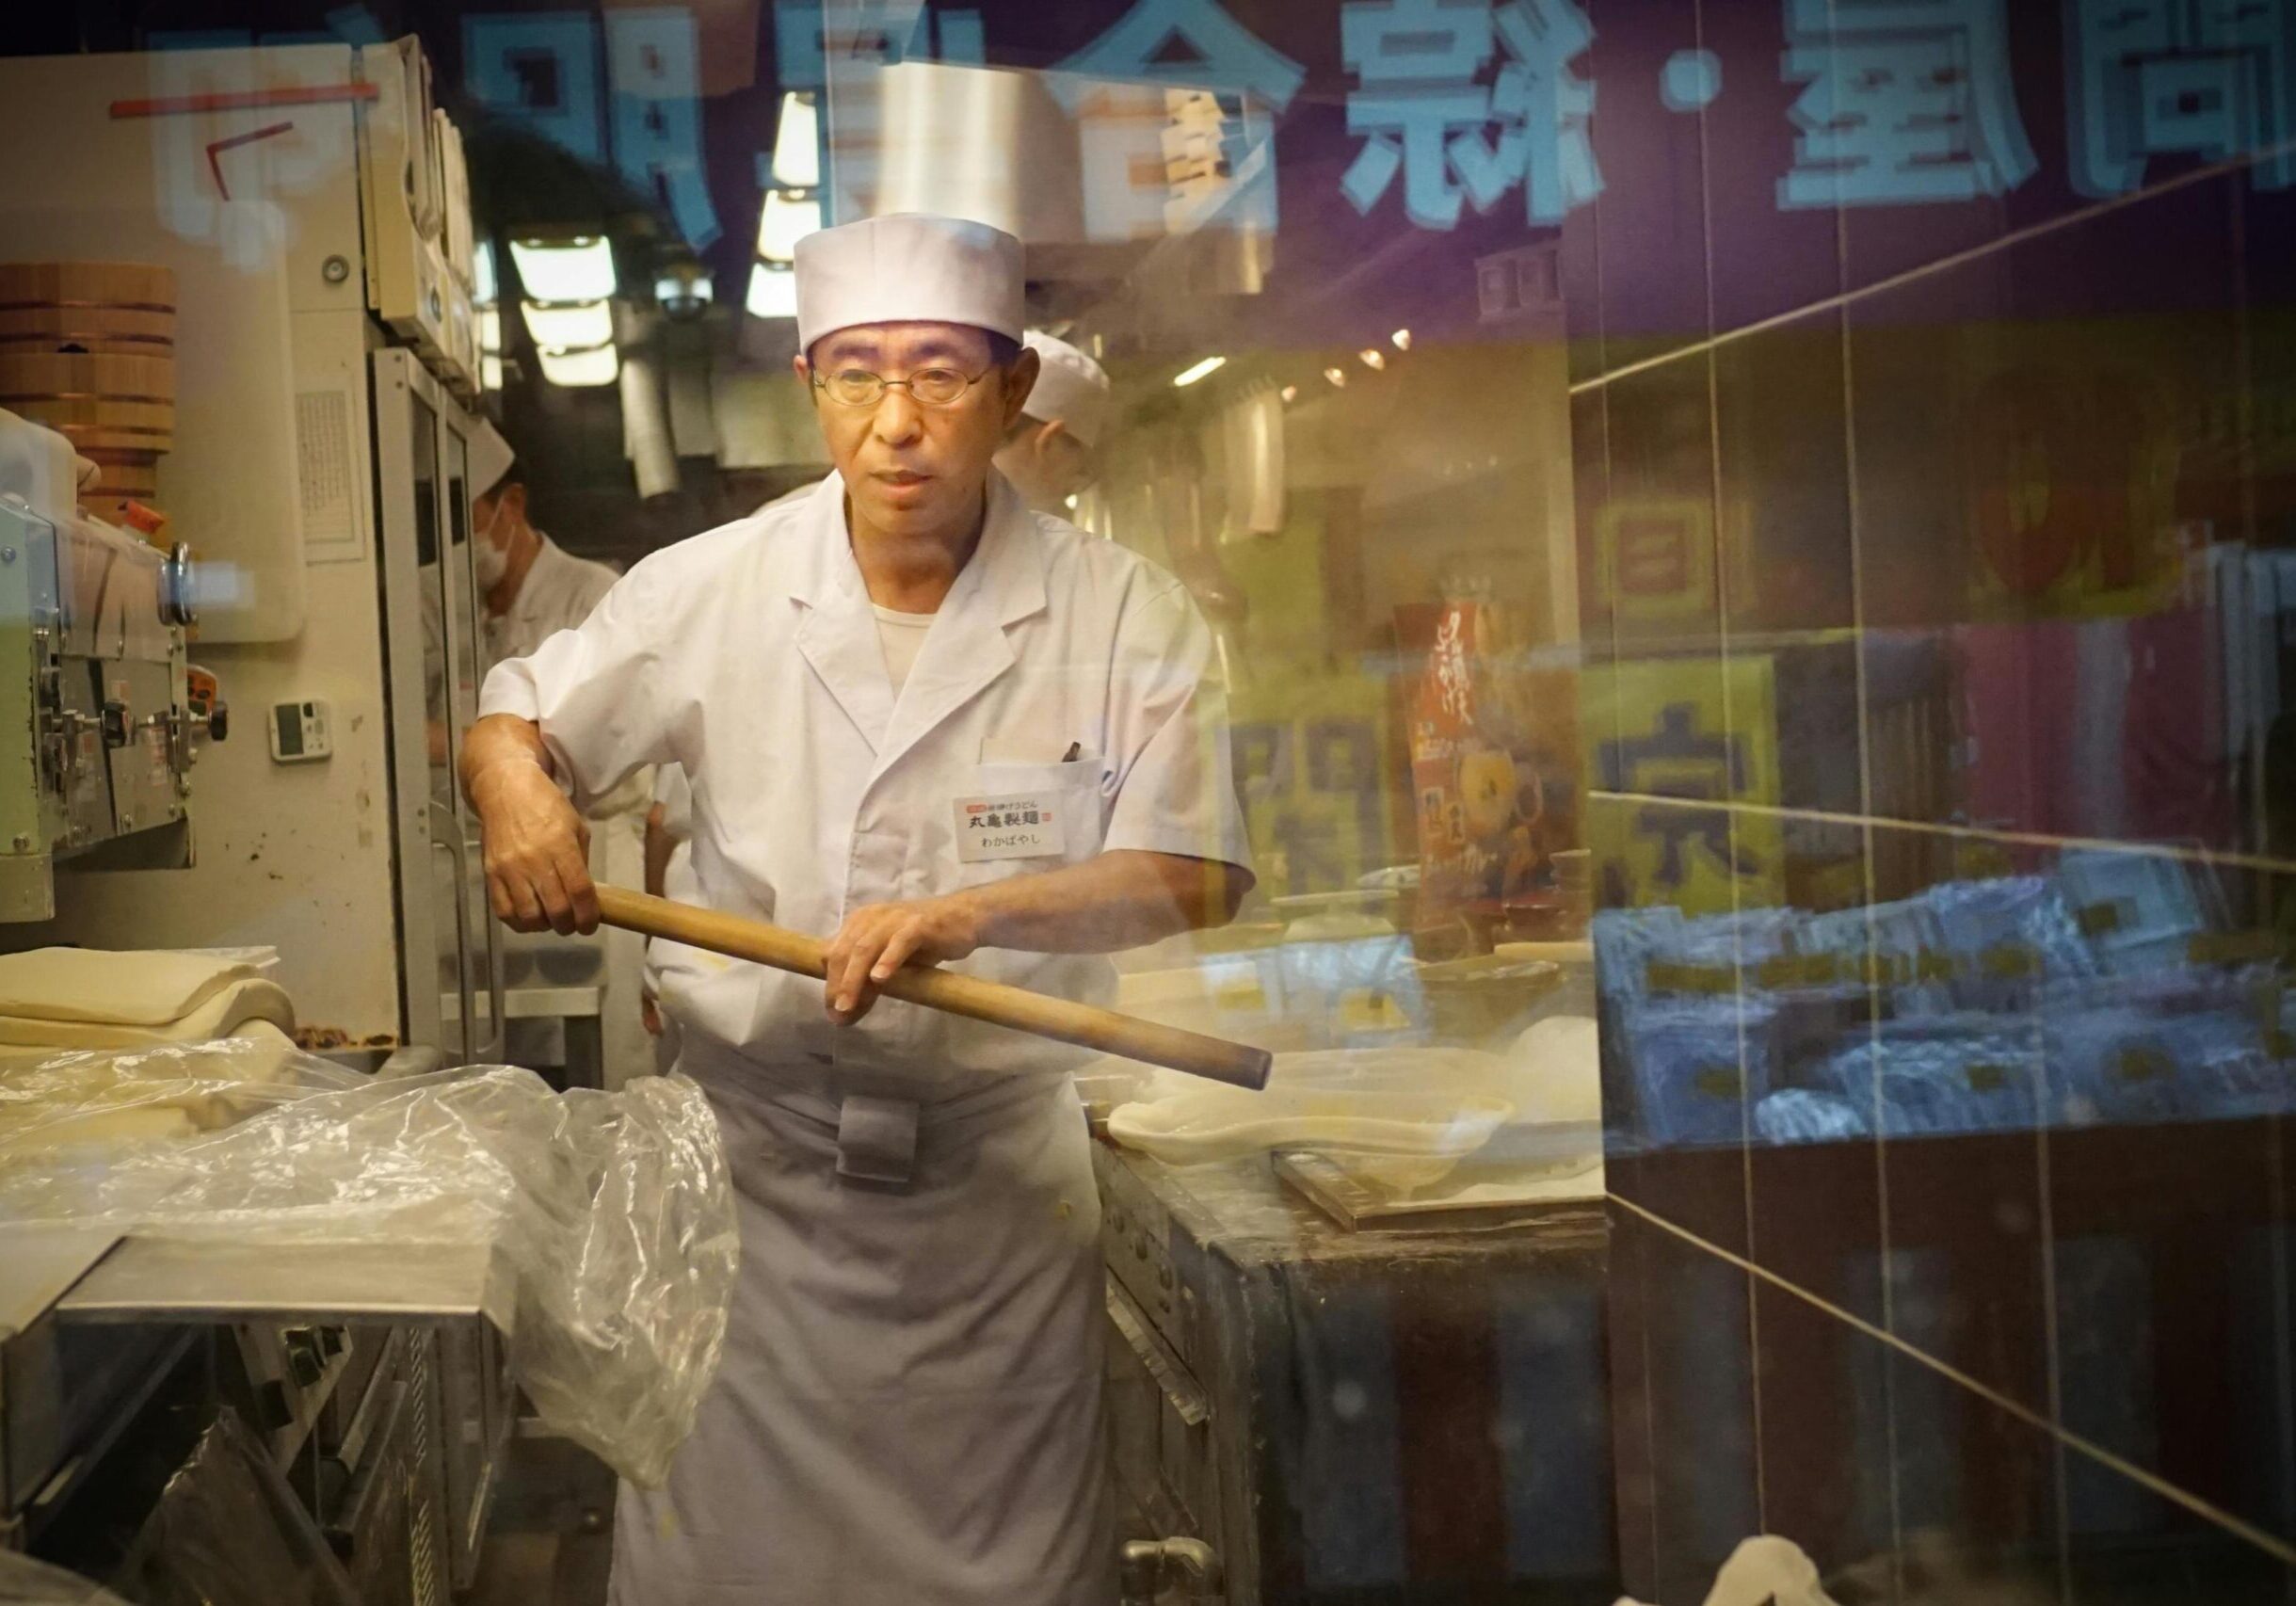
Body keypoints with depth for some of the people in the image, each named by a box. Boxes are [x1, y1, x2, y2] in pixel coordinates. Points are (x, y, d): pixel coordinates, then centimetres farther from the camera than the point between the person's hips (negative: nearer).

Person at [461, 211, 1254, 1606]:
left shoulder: (1126, 615, -7)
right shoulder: (711, 589, -3)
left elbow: (1193, 878, -10)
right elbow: (511, 720, 9)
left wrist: (969, 915, -25)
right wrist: (517, 783, -16)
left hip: (1000, 1175, -1)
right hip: (756, 1153, 1)